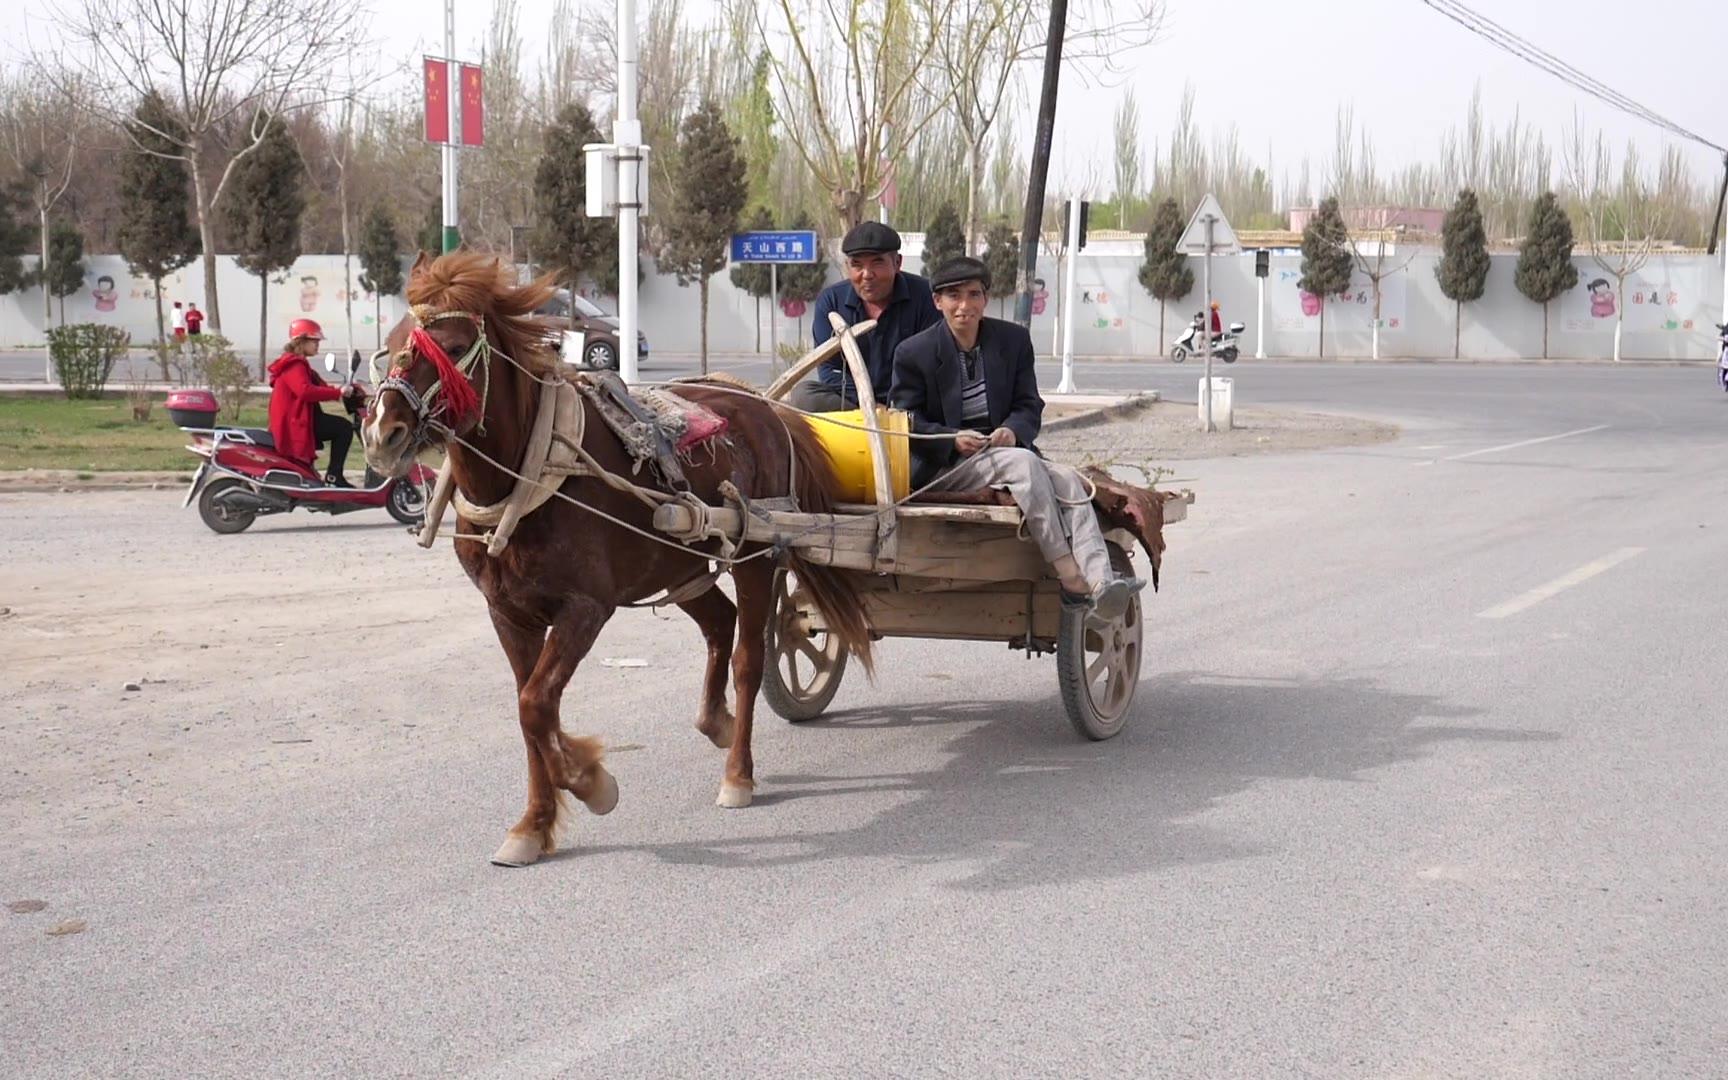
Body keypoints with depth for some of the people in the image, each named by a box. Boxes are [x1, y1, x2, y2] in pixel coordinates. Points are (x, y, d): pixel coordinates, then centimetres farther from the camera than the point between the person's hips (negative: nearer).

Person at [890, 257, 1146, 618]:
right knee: (1022, 463, -33)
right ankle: (1070, 579, -37)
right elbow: (906, 423, 0)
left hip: (1004, 450, 4)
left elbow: (1030, 406, 10)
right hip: (943, 469, -4)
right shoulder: (914, 353, 0)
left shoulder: (1013, 340, 11)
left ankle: (1099, 583, -44)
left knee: (1068, 480, -26)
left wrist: (1013, 431, -14)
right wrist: (953, 440, -19)